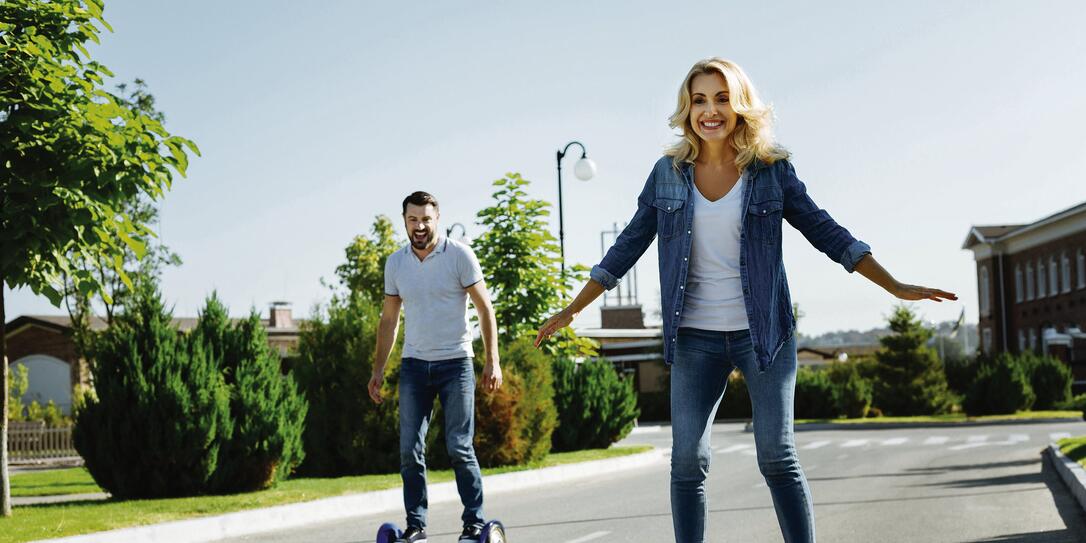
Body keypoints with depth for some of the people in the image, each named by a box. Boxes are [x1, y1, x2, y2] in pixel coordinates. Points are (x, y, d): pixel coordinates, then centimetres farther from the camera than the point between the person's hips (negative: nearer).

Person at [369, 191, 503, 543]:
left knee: (459, 449, -5)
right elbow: (389, 321, 14)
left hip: (455, 364, -4)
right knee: (410, 451, 0)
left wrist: (492, 361, -11)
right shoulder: (395, 263, 7)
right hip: (414, 366, 4)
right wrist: (378, 370, 10)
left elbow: (484, 309, -4)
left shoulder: (459, 255, -5)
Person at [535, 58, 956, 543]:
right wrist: (573, 309, 8)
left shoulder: (771, 170, -1)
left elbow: (825, 233, 2)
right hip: (696, 336, 2)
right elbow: (627, 247, 9)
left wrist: (897, 288, -2)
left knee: (777, 457, -4)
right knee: (687, 461, -2)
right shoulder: (669, 173, 4)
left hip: (764, 332, -2)